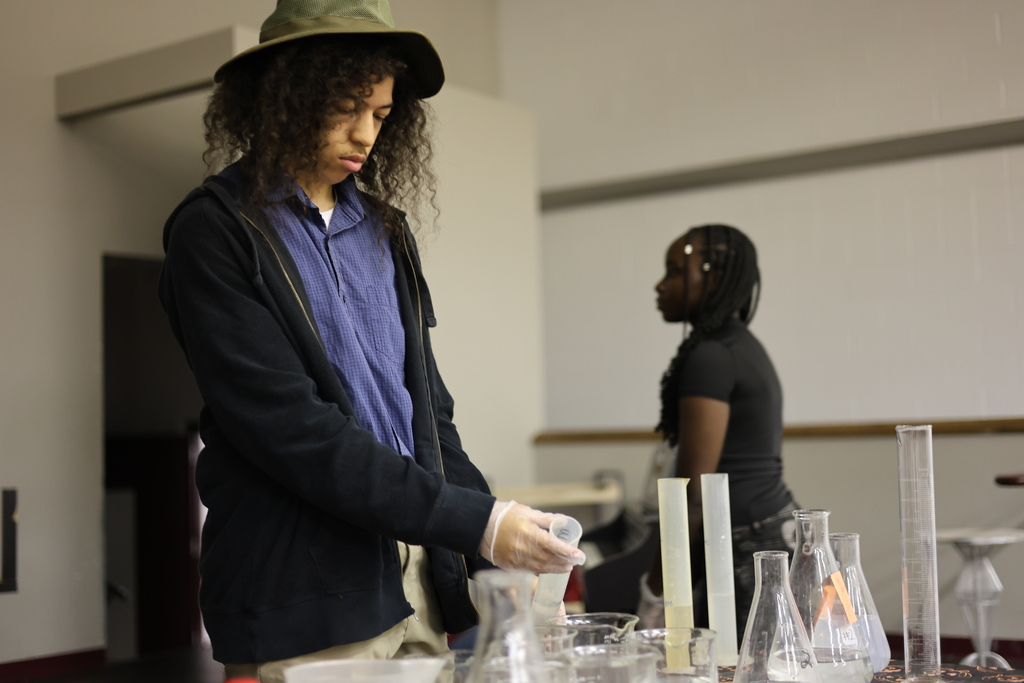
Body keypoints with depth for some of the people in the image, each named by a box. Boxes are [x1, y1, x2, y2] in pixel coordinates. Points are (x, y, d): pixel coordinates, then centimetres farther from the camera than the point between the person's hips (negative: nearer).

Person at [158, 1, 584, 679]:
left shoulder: (384, 227, 13)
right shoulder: (216, 230, -7)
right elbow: (288, 425, -16)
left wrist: (497, 557, 1)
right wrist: (476, 521, -19)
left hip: (420, 581, 6)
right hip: (305, 605, -5)